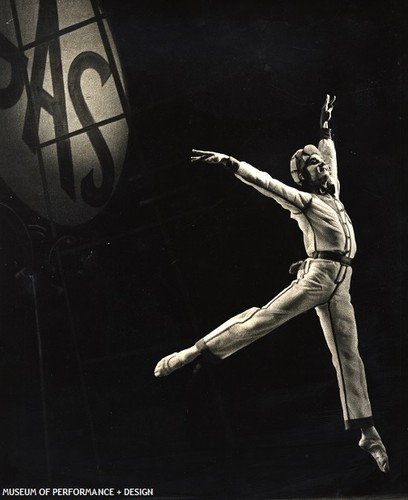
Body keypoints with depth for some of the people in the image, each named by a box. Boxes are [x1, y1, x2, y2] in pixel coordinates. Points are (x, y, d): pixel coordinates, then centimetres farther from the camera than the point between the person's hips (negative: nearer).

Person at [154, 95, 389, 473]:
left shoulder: (332, 192, 21)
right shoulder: (301, 199, 2)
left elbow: (329, 153, 36)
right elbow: (264, 182, -11)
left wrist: (325, 124, 43)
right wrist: (230, 163, -21)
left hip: (339, 285, 6)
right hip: (318, 275, -6)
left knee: (348, 354, 5)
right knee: (265, 317, -22)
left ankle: (368, 432, 8)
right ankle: (192, 352, -26)